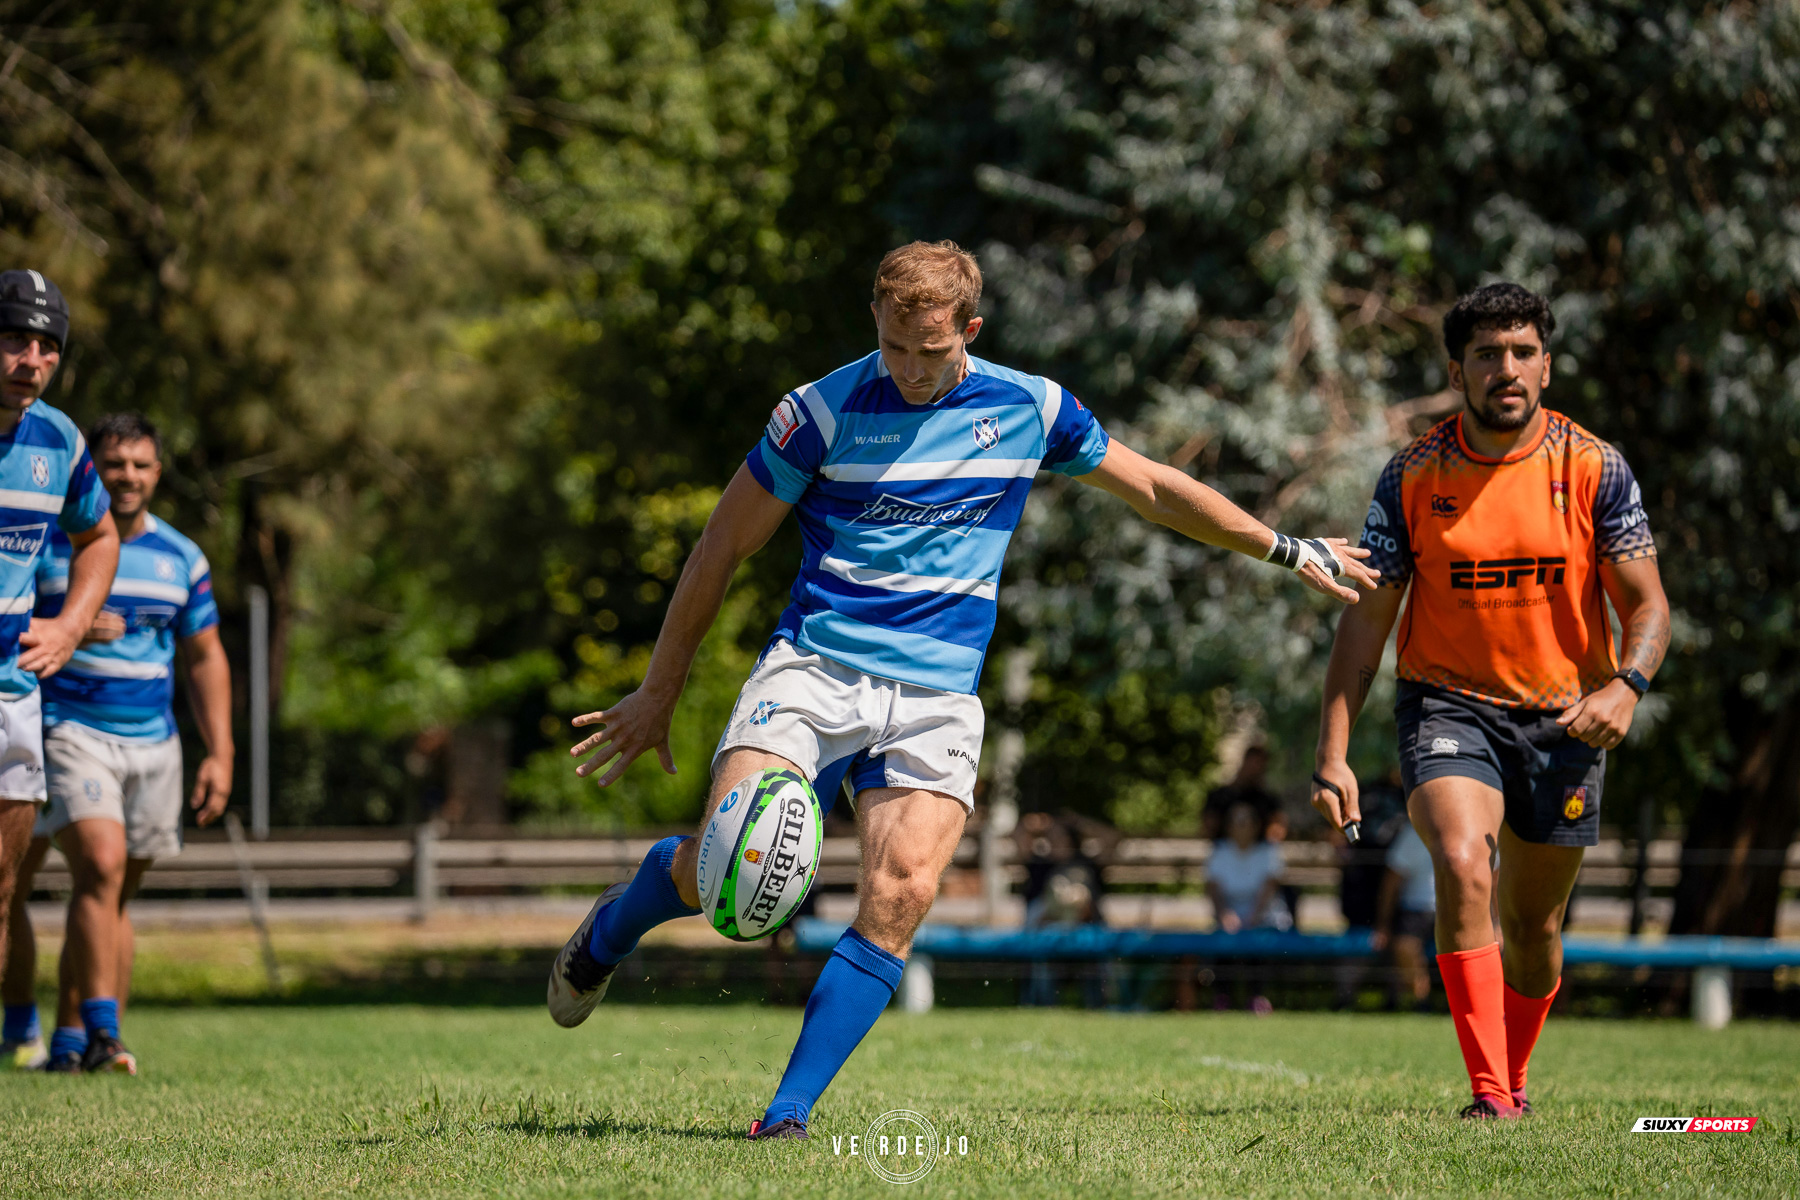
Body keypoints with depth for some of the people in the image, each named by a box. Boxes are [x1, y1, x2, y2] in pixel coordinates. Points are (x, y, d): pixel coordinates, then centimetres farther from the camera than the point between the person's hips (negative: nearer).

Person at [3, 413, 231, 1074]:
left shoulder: (181, 558, 10)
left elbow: (205, 657, 15)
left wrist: (219, 754, 8)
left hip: (152, 743, 5)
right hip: (69, 730, -5)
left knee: (114, 895, 6)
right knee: (101, 865, -22)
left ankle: (70, 1041, 13)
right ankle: (101, 1029, -27)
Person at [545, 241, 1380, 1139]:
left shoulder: (1026, 408, 5)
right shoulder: (822, 411, -4)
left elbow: (1153, 487, 20)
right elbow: (724, 547, 4)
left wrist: (1286, 550, 25)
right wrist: (659, 693, 6)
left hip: (936, 695, 2)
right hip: (814, 668, -2)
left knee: (899, 898, -18)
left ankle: (788, 1114, -13)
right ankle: (610, 931, 18)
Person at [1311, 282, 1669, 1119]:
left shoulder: (1593, 469, -5)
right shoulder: (1414, 476, -5)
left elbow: (1645, 603, -4)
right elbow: (1366, 618, -2)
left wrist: (1625, 684, -26)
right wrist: (1333, 756, -9)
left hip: (1562, 716, 1)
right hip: (1448, 704, -1)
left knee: (1533, 927, 10)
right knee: (1462, 868, -27)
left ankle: (1513, 1078, 37)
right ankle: (1488, 1095, -27)